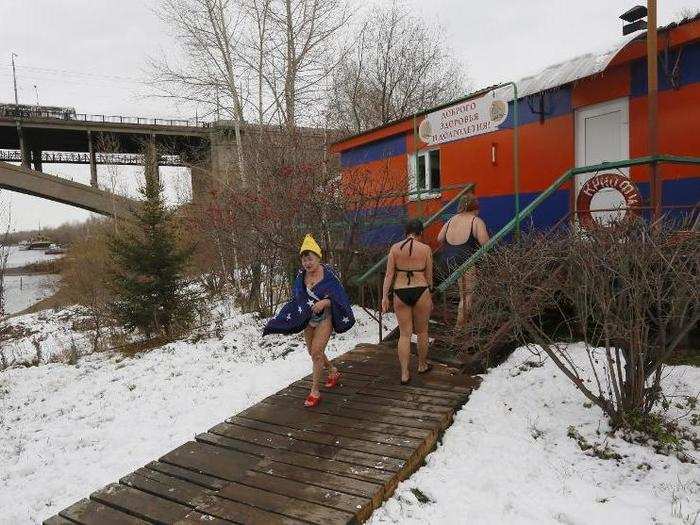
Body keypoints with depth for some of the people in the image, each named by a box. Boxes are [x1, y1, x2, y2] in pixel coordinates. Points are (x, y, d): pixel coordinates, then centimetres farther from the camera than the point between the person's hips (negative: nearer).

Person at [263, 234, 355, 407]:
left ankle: (315, 392, 0)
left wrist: (324, 302, -32)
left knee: (316, 351, -14)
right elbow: (296, 299, 9)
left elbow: (338, 297, -14)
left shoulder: (328, 274, -16)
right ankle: (333, 372, 44)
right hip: (308, 319, 6)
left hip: (324, 318, -6)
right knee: (313, 352, 16)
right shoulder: (301, 275, -2)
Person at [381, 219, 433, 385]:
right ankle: (422, 365, 35)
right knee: (422, 331, 17)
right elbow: (429, 276, 5)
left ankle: (404, 374, 8)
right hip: (420, 291, -1)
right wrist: (430, 297, 17)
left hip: (400, 293, 1)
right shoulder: (426, 249, -1)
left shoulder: (395, 248, 1)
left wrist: (385, 296, 0)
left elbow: (389, 274, -3)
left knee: (404, 334, 8)